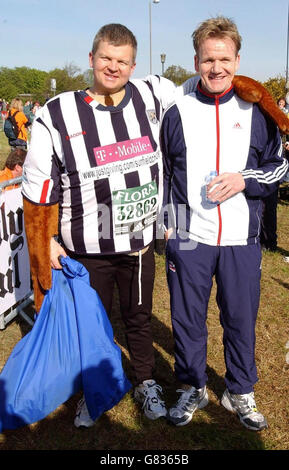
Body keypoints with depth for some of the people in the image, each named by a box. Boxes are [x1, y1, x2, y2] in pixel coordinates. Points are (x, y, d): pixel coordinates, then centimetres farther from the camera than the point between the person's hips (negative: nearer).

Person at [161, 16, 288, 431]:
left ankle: (240, 392, 33)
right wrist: (168, 227, 4)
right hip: (189, 240, 0)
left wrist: (244, 179, -11)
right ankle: (192, 388, 33)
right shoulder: (177, 114, 2)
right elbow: (164, 174, 8)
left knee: (241, 318, 11)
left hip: (241, 240, 1)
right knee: (188, 318, 10)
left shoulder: (255, 112, 3)